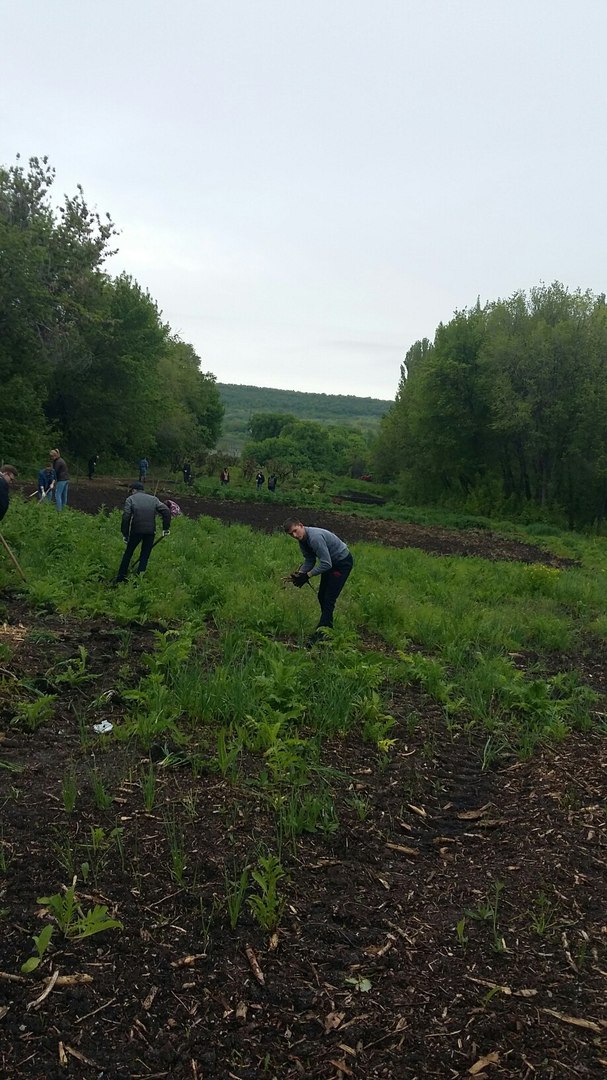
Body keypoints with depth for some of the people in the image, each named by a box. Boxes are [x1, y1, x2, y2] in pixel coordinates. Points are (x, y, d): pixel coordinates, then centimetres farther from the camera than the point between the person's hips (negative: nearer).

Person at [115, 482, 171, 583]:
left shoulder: (130, 499, 7)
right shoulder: (153, 499, 16)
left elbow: (126, 517, -4)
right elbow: (166, 511, 4)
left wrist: (125, 534, 0)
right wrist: (166, 528, 6)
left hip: (136, 531, -2)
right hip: (150, 531, 2)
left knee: (128, 553, 13)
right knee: (145, 556, 11)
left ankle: (120, 578, 17)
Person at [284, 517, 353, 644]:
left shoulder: (315, 537, -32)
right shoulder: (302, 540, -2)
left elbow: (326, 564, -32)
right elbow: (309, 560, 5)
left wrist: (307, 575, -26)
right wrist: (299, 573, -12)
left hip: (343, 562, -10)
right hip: (331, 562, 10)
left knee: (329, 599, -14)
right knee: (322, 596, 14)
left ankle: (320, 633, -16)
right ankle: (327, 628, 25)